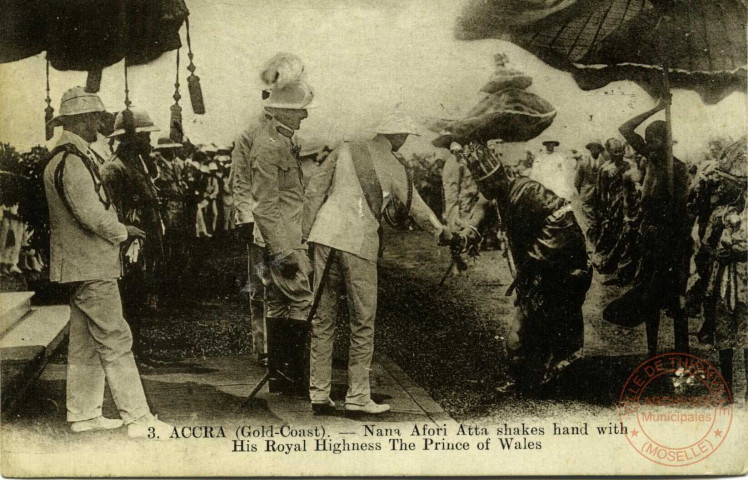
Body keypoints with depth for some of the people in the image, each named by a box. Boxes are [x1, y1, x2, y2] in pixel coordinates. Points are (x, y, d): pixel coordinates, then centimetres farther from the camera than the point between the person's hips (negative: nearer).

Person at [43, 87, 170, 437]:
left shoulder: (61, 158, 16)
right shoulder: (72, 162, -17)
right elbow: (91, 214, -24)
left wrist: (117, 230, 15)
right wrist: (122, 232, -9)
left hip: (80, 265, 11)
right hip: (90, 266, -11)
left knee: (85, 343, 15)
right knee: (114, 341, -8)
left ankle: (83, 414, 22)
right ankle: (138, 418, -5)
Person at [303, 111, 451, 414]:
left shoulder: (345, 150, 11)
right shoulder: (394, 167, 3)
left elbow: (314, 190, 9)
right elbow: (416, 207, 13)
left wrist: (305, 231, 14)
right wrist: (441, 231, 29)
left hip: (325, 235, 4)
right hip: (359, 243, -4)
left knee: (323, 317, 9)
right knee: (363, 322, 6)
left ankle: (319, 394, 13)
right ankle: (357, 397, 9)